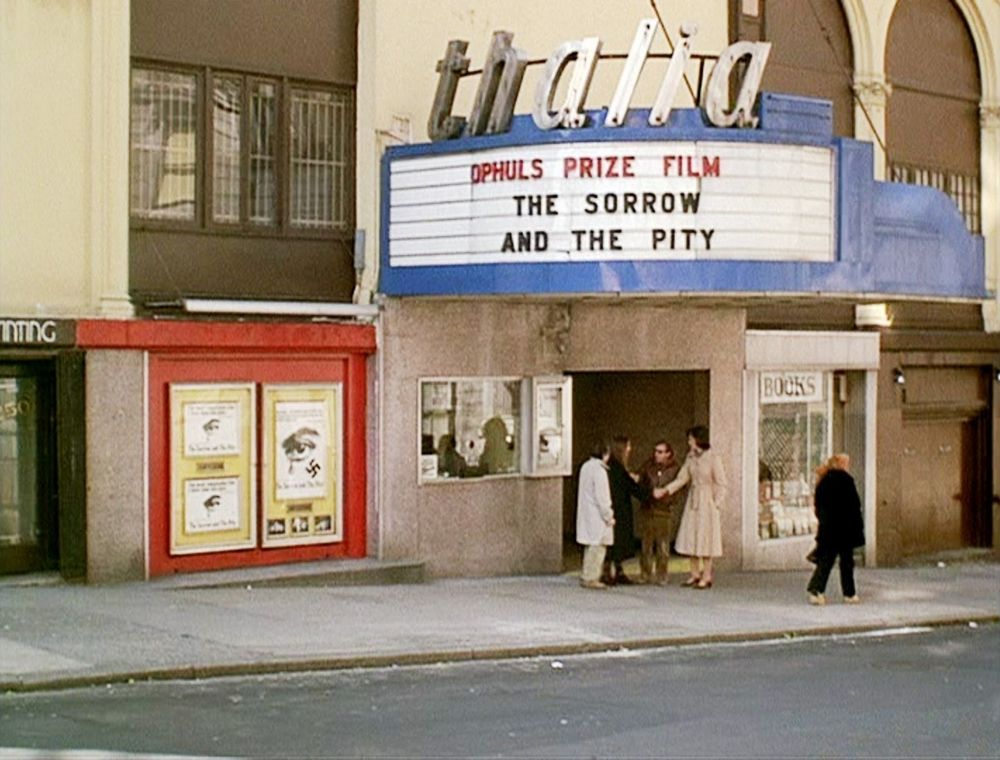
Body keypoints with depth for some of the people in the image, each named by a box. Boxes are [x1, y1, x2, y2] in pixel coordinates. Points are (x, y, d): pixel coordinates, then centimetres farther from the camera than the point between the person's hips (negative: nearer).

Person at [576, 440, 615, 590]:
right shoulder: (599, 470, -18)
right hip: (597, 515, -9)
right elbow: (601, 497, -19)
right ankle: (591, 578, -2)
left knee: (590, 546, 16)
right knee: (597, 545, -3)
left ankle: (585, 577, 20)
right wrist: (608, 516, -11)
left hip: (586, 513, 9)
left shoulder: (586, 467, 9)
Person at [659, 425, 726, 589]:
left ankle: (706, 577, 5)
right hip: (693, 500, 6)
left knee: (705, 538, -2)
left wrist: (716, 504, -12)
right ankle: (695, 574, 16)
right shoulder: (690, 457, 5)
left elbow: (720, 484, -9)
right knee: (691, 537, 7)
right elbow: (682, 478, 9)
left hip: (707, 502, -6)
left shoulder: (713, 459, -13)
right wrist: (664, 490, 0)